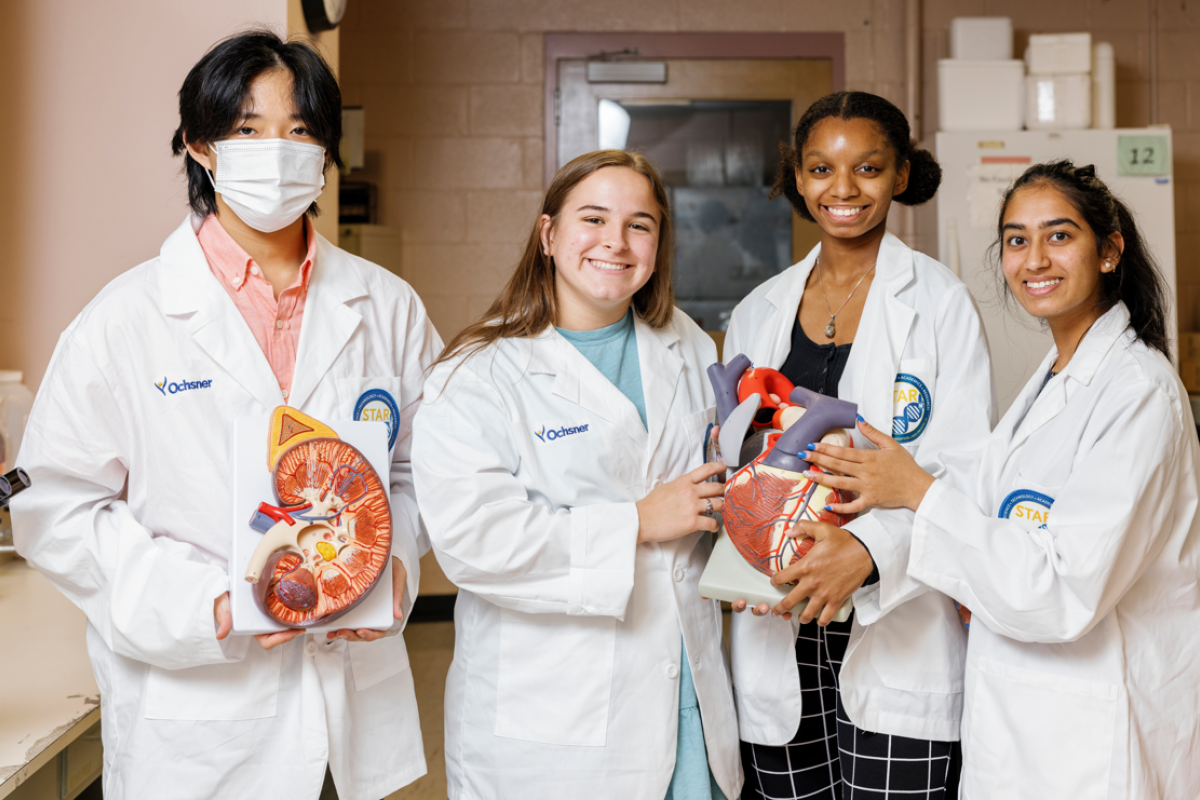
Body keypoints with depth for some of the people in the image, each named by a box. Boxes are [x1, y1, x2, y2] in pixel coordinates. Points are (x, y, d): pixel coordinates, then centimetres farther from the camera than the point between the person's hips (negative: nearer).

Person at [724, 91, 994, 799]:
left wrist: (868, 549, -25)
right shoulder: (758, 313, 10)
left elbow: (964, 470, -9)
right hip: (778, 634, 4)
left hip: (898, 634, -3)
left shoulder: (939, 301, -3)